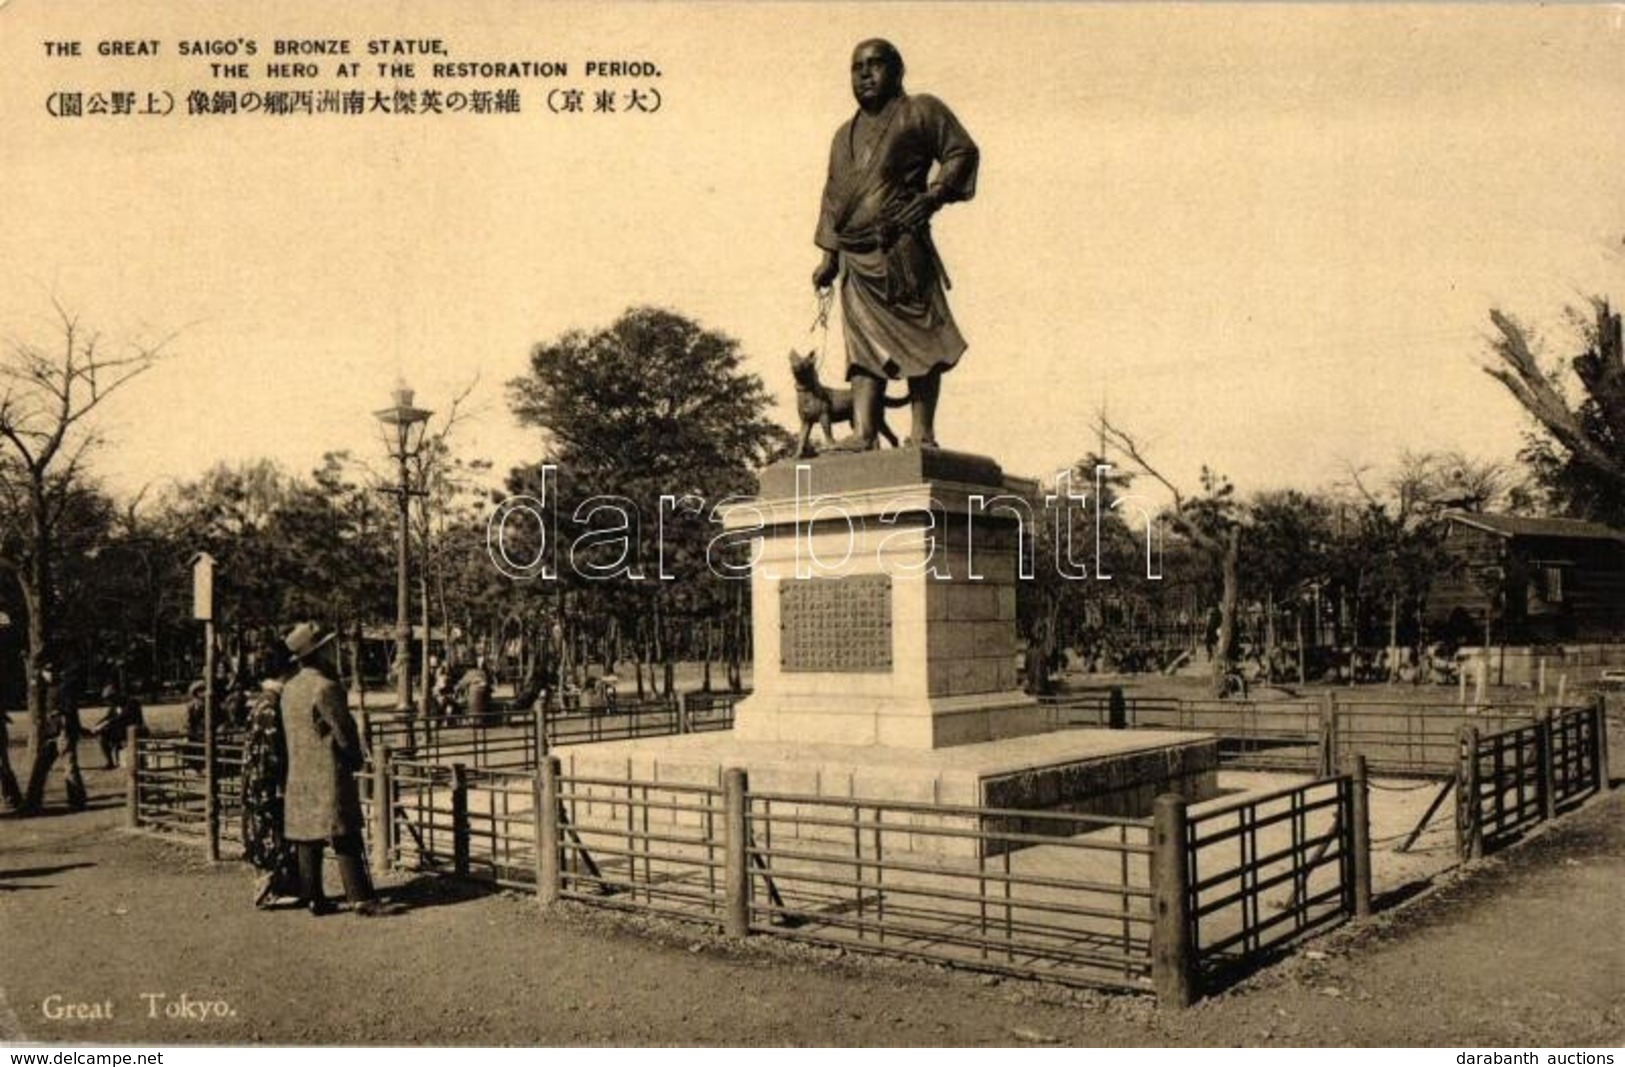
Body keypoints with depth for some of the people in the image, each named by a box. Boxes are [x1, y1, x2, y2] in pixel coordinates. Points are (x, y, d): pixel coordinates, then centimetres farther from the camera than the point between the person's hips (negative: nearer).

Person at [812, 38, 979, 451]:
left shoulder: (920, 111, 9)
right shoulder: (845, 135, 27)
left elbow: (962, 151, 2)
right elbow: (832, 196, 24)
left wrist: (935, 194, -12)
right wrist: (829, 255, 15)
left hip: (902, 248, -5)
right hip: (855, 259, 6)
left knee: (919, 337, -7)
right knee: (866, 345, -4)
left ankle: (922, 433, -7)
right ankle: (863, 433, -12)